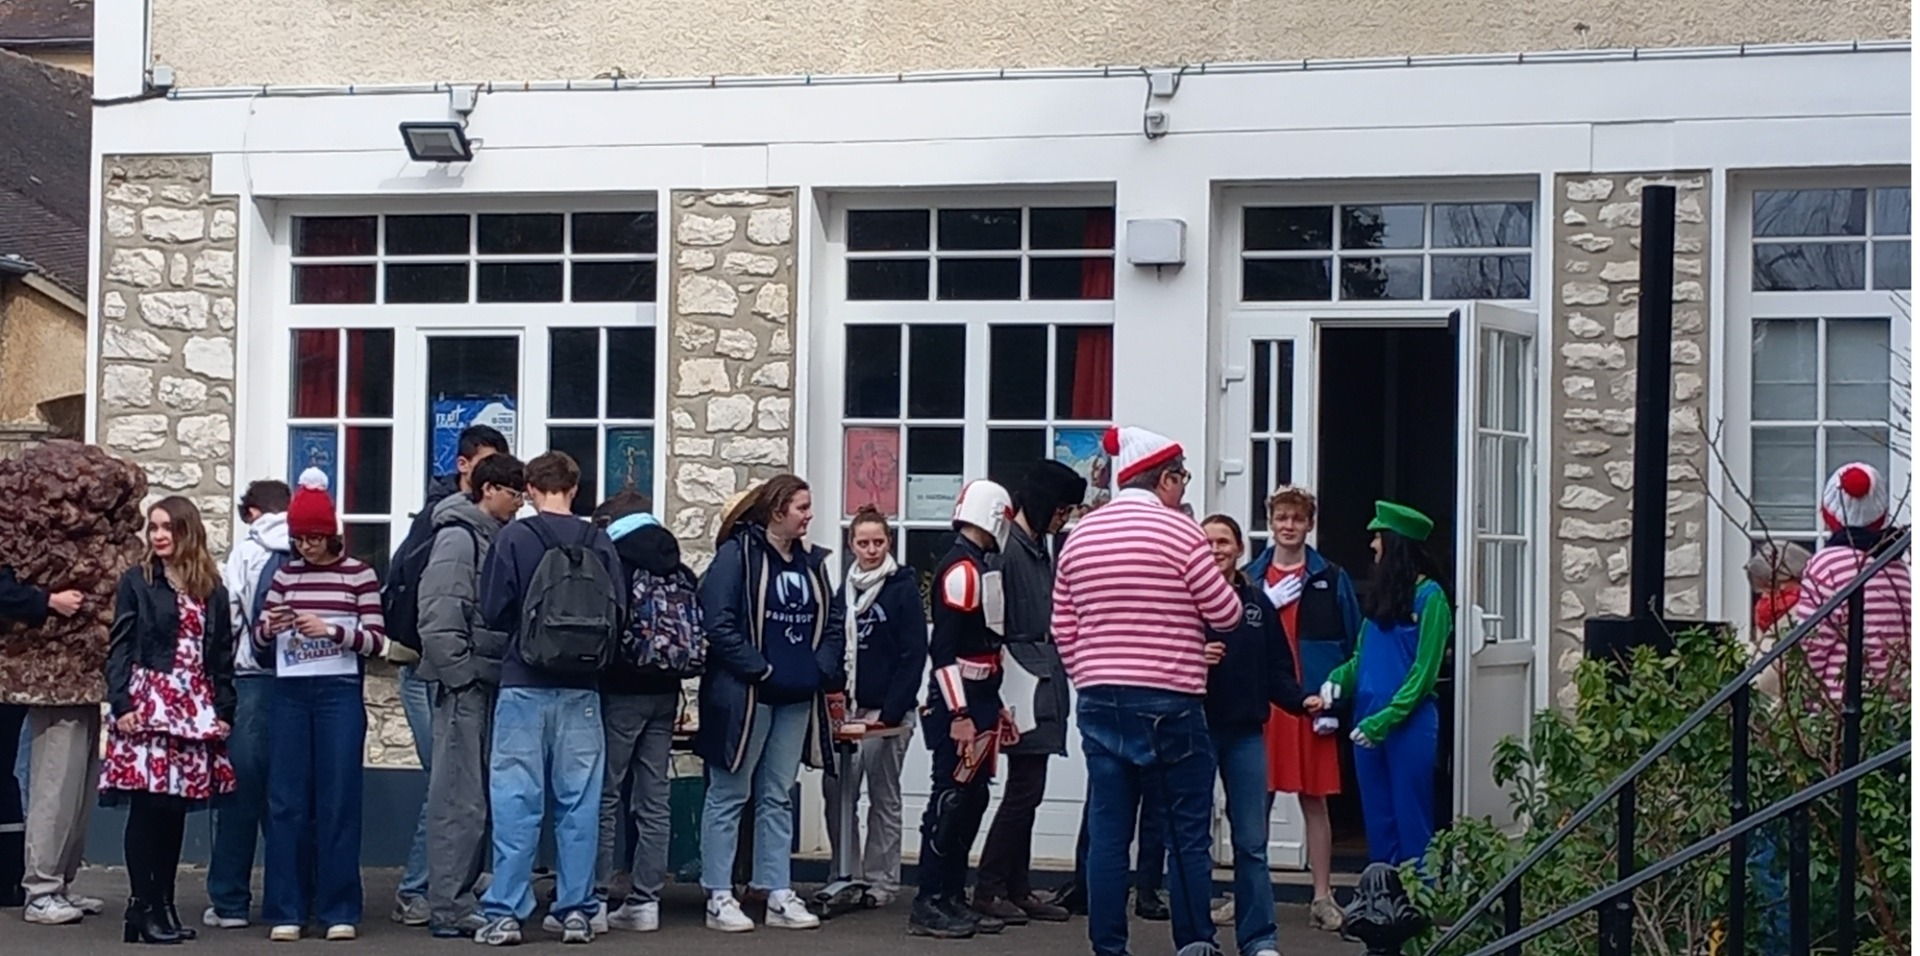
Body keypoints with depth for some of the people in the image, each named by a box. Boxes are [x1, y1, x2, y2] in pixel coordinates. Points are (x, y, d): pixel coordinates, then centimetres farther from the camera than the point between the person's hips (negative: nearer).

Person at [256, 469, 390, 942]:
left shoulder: (358, 574, 1)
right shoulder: (285, 574, 9)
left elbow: (376, 640, -3)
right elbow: (259, 641, 12)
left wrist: (332, 630, -18)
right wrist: (269, 628, -10)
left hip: (339, 693, -3)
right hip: (290, 694, 3)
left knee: (338, 800, 0)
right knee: (286, 801, 2)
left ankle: (340, 910, 6)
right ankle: (286, 910, 8)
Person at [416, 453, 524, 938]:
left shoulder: (493, 537, 16)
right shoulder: (459, 536, -11)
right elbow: (439, 615, -17)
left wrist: (493, 673, 13)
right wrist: (459, 674, -17)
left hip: (487, 682, 9)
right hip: (464, 683, -9)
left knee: (475, 797, 13)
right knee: (460, 799, -7)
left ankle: (457, 897, 20)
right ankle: (449, 909, -4)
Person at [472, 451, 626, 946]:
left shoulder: (514, 537, -5)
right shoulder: (599, 543, 1)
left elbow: (492, 612, -5)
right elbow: (618, 614, 1)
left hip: (524, 685, -2)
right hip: (582, 689, 2)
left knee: (516, 800, 1)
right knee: (579, 801, 8)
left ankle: (505, 912, 0)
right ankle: (576, 910, 11)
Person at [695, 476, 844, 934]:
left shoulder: (810, 560, 11)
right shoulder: (737, 553, -10)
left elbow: (833, 620, 13)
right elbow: (718, 622, -17)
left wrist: (824, 668, -3)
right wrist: (759, 669, -17)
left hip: (797, 698, 7)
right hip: (744, 695, -7)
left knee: (778, 797, 12)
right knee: (729, 796, 2)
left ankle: (780, 895, 17)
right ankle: (719, 898, 7)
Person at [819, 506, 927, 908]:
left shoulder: (903, 589, -4)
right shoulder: (845, 591, 12)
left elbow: (913, 656, -9)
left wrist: (888, 713, -14)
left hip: (888, 712, -5)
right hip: (847, 710, 5)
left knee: (884, 798, 2)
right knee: (837, 793, 2)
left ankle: (881, 881, 9)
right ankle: (847, 876, 12)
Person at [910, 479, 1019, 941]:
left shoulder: (979, 567, 17)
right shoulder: (960, 569, -15)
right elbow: (944, 648, -21)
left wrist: (993, 708, 23)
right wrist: (959, 715, -23)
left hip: (978, 703, 10)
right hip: (959, 706, -10)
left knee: (973, 800, 12)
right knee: (951, 801, -8)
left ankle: (953, 897, 18)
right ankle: (929, 905, -5)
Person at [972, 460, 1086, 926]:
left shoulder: (1039, 550, 17)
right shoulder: (1008, 549, -14)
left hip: (1044, 689, 10)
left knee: (1026, 791, 11)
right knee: (1024, 790, -8)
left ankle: (1018, 888, 17)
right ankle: (987, 888, 0)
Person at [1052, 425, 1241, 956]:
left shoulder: (1080, 535, 9)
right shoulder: (1179, 532, -9)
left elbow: (1064, 629, 11)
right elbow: (1225, 615, -3)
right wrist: (1220, 578, 17)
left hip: (1099, 700, 5)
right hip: (1168, 703, -5)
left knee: (1107, 833, 7)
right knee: (1187, 834, 3)